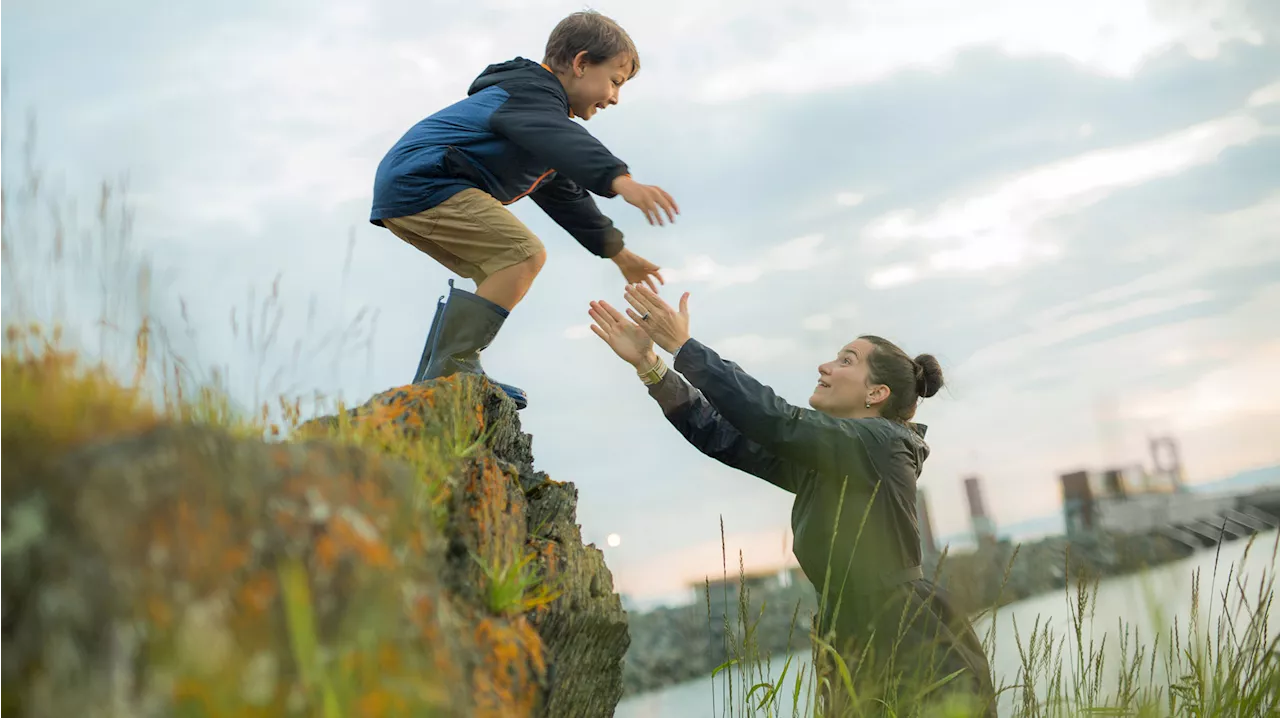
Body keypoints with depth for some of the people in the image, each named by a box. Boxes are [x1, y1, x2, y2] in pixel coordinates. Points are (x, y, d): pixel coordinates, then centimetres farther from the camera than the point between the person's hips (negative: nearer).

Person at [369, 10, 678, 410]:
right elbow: (562, 141, -32)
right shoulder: (533, 89, -8)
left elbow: (564, 195, 31)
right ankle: (450, 371, -21)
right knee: (524, 254, -18)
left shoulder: (540, 107, 26)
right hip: (421, 181, -11)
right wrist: (620, 180, -47)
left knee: (500, 271, 19)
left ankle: (433, 383, 14)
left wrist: (616, 251, 32)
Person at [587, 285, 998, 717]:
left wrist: (682, 346, -22)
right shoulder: (814, 462, 10)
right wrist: (649, 364, -4)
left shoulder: (883, 443, -13)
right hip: (854, 663, 7)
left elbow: (775, 422, -24)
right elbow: (723, 437, 4)